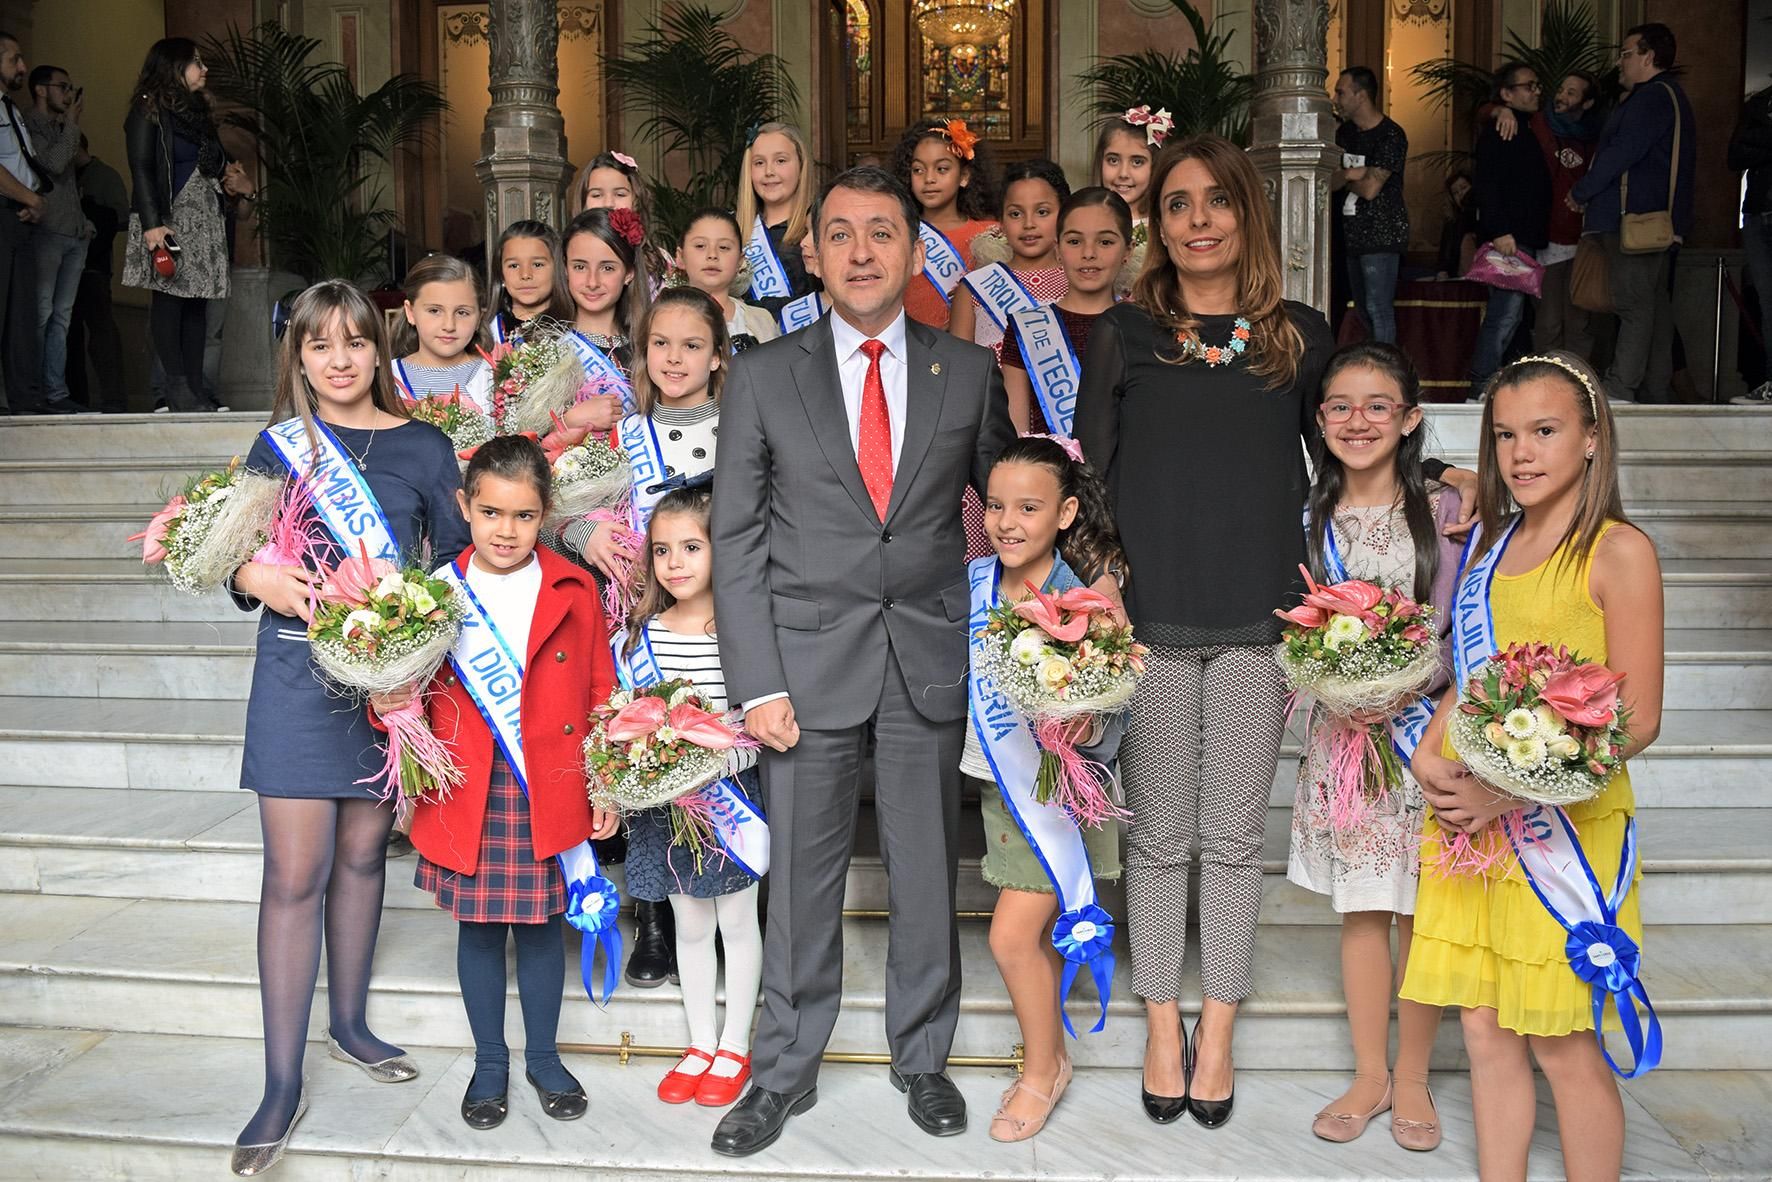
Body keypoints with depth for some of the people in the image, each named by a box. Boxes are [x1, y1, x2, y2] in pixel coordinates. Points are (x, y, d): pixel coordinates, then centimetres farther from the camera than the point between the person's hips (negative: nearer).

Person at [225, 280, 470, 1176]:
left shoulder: (422, 446, 3)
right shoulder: (280, 443, 5)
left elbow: (458, 559, 4)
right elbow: (241, 551, 9)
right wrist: (257, 579, -13)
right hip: (299, 673, -1)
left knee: (363, 852, 13)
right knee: (295, 874, -3)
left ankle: (348, 1025, 33)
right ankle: (283, 1085, 6)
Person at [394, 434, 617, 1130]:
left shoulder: (574, 591, -2)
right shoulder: (437, 592, 0)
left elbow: (600, 695, 1)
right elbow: (418, 692, 7)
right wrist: (387, 704, -15)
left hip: (550, 797, 0)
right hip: (467, 797, 1)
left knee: (540, 927, 12)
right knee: (477, 928, 12)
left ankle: (543, 1057, 31)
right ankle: (489, 1061, 31)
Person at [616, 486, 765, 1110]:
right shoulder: (640, 636, 0)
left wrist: (722, 761, -25)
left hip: (730, 796, -3)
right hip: (664, 804, 3)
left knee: (738, 920, 11)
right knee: (690, 925, 16)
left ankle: (735, 1048, 26)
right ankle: (701, 1043, 31)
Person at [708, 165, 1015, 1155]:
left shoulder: (969, 372, 5)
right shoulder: (765, 377, 1)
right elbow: (737, 541, 0)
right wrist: (758, 684, -7)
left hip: (931, 658, 1)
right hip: (811, 657, -1)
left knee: (929, 871, 11)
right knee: (803, 878, 6)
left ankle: (923, 1057, 31)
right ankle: (786, 1073, 25)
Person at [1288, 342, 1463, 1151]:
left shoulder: (1443, 512, -3)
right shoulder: (1311, 521, 5)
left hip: (1424, 728, -2)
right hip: (1342, 733, 2)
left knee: (1423, 911, 5)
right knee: (1361, 909, 9)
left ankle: (1413, 1080, 22)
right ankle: (1370, 1075, 23)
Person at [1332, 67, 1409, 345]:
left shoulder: (1391, 135, -12)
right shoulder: (1345, 132, 13)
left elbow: (1370, 188, -19)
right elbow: (1330, 182, 6)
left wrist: (1343, 177, -1)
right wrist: (1350, 174, -15)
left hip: (1382, 235, -8)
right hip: (1354, 233, 8)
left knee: (1378, 308, -13)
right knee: (1363, 310, 13)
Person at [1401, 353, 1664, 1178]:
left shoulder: (1618, 551, -8)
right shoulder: (1490, 543, 11)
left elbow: (1638, 720, -12)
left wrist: (1509, 791, -19)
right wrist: (1429, 753, -1)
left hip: (1565, 824, -6)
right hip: (1467, 822, 6)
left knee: (1562, 1043, 4)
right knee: (1485, 1030, 13)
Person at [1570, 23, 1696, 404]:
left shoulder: (1652, 96, -12)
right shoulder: (1669, 95, 23)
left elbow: (1621, 153, -18)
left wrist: (1580, 192, -7)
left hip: (1634, 219, -11)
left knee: (1634, 305, -12)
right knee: (1655, 303, 10)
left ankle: (1619, 392, -14)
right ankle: (1657, 392, 14)